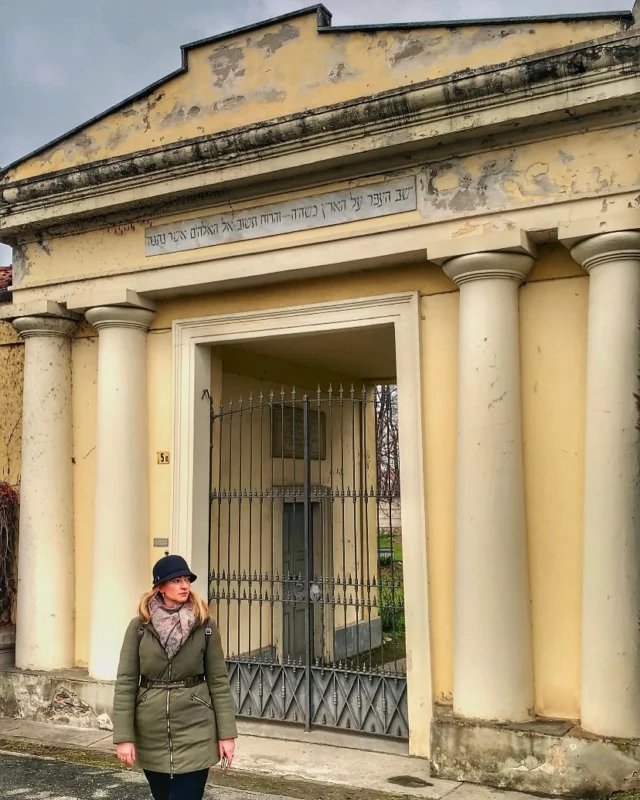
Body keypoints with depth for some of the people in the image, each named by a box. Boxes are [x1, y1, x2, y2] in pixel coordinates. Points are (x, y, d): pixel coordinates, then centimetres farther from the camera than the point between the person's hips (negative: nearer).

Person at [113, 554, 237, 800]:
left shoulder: (205, 627, -4)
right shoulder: (139, 627, -4)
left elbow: (218, 680, -2)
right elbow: (126, 682, -4)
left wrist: (226, 733, -4)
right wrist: (124, 736, -9)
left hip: (194, 733, -1)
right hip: (151, 734, 2)